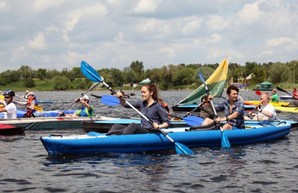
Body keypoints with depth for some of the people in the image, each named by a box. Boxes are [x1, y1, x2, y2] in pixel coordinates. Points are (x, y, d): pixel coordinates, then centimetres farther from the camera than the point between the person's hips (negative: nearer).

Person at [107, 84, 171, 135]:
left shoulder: (157, 106, -5)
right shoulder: (141, 103, 14)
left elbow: (167, 123, -7)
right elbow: (126, 104, 14)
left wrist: (159, 126, -26)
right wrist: (120, 98, -5)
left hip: (151, 133, -7)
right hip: (142, 130, 7)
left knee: (133, 126, -36)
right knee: (116, 126, -11)